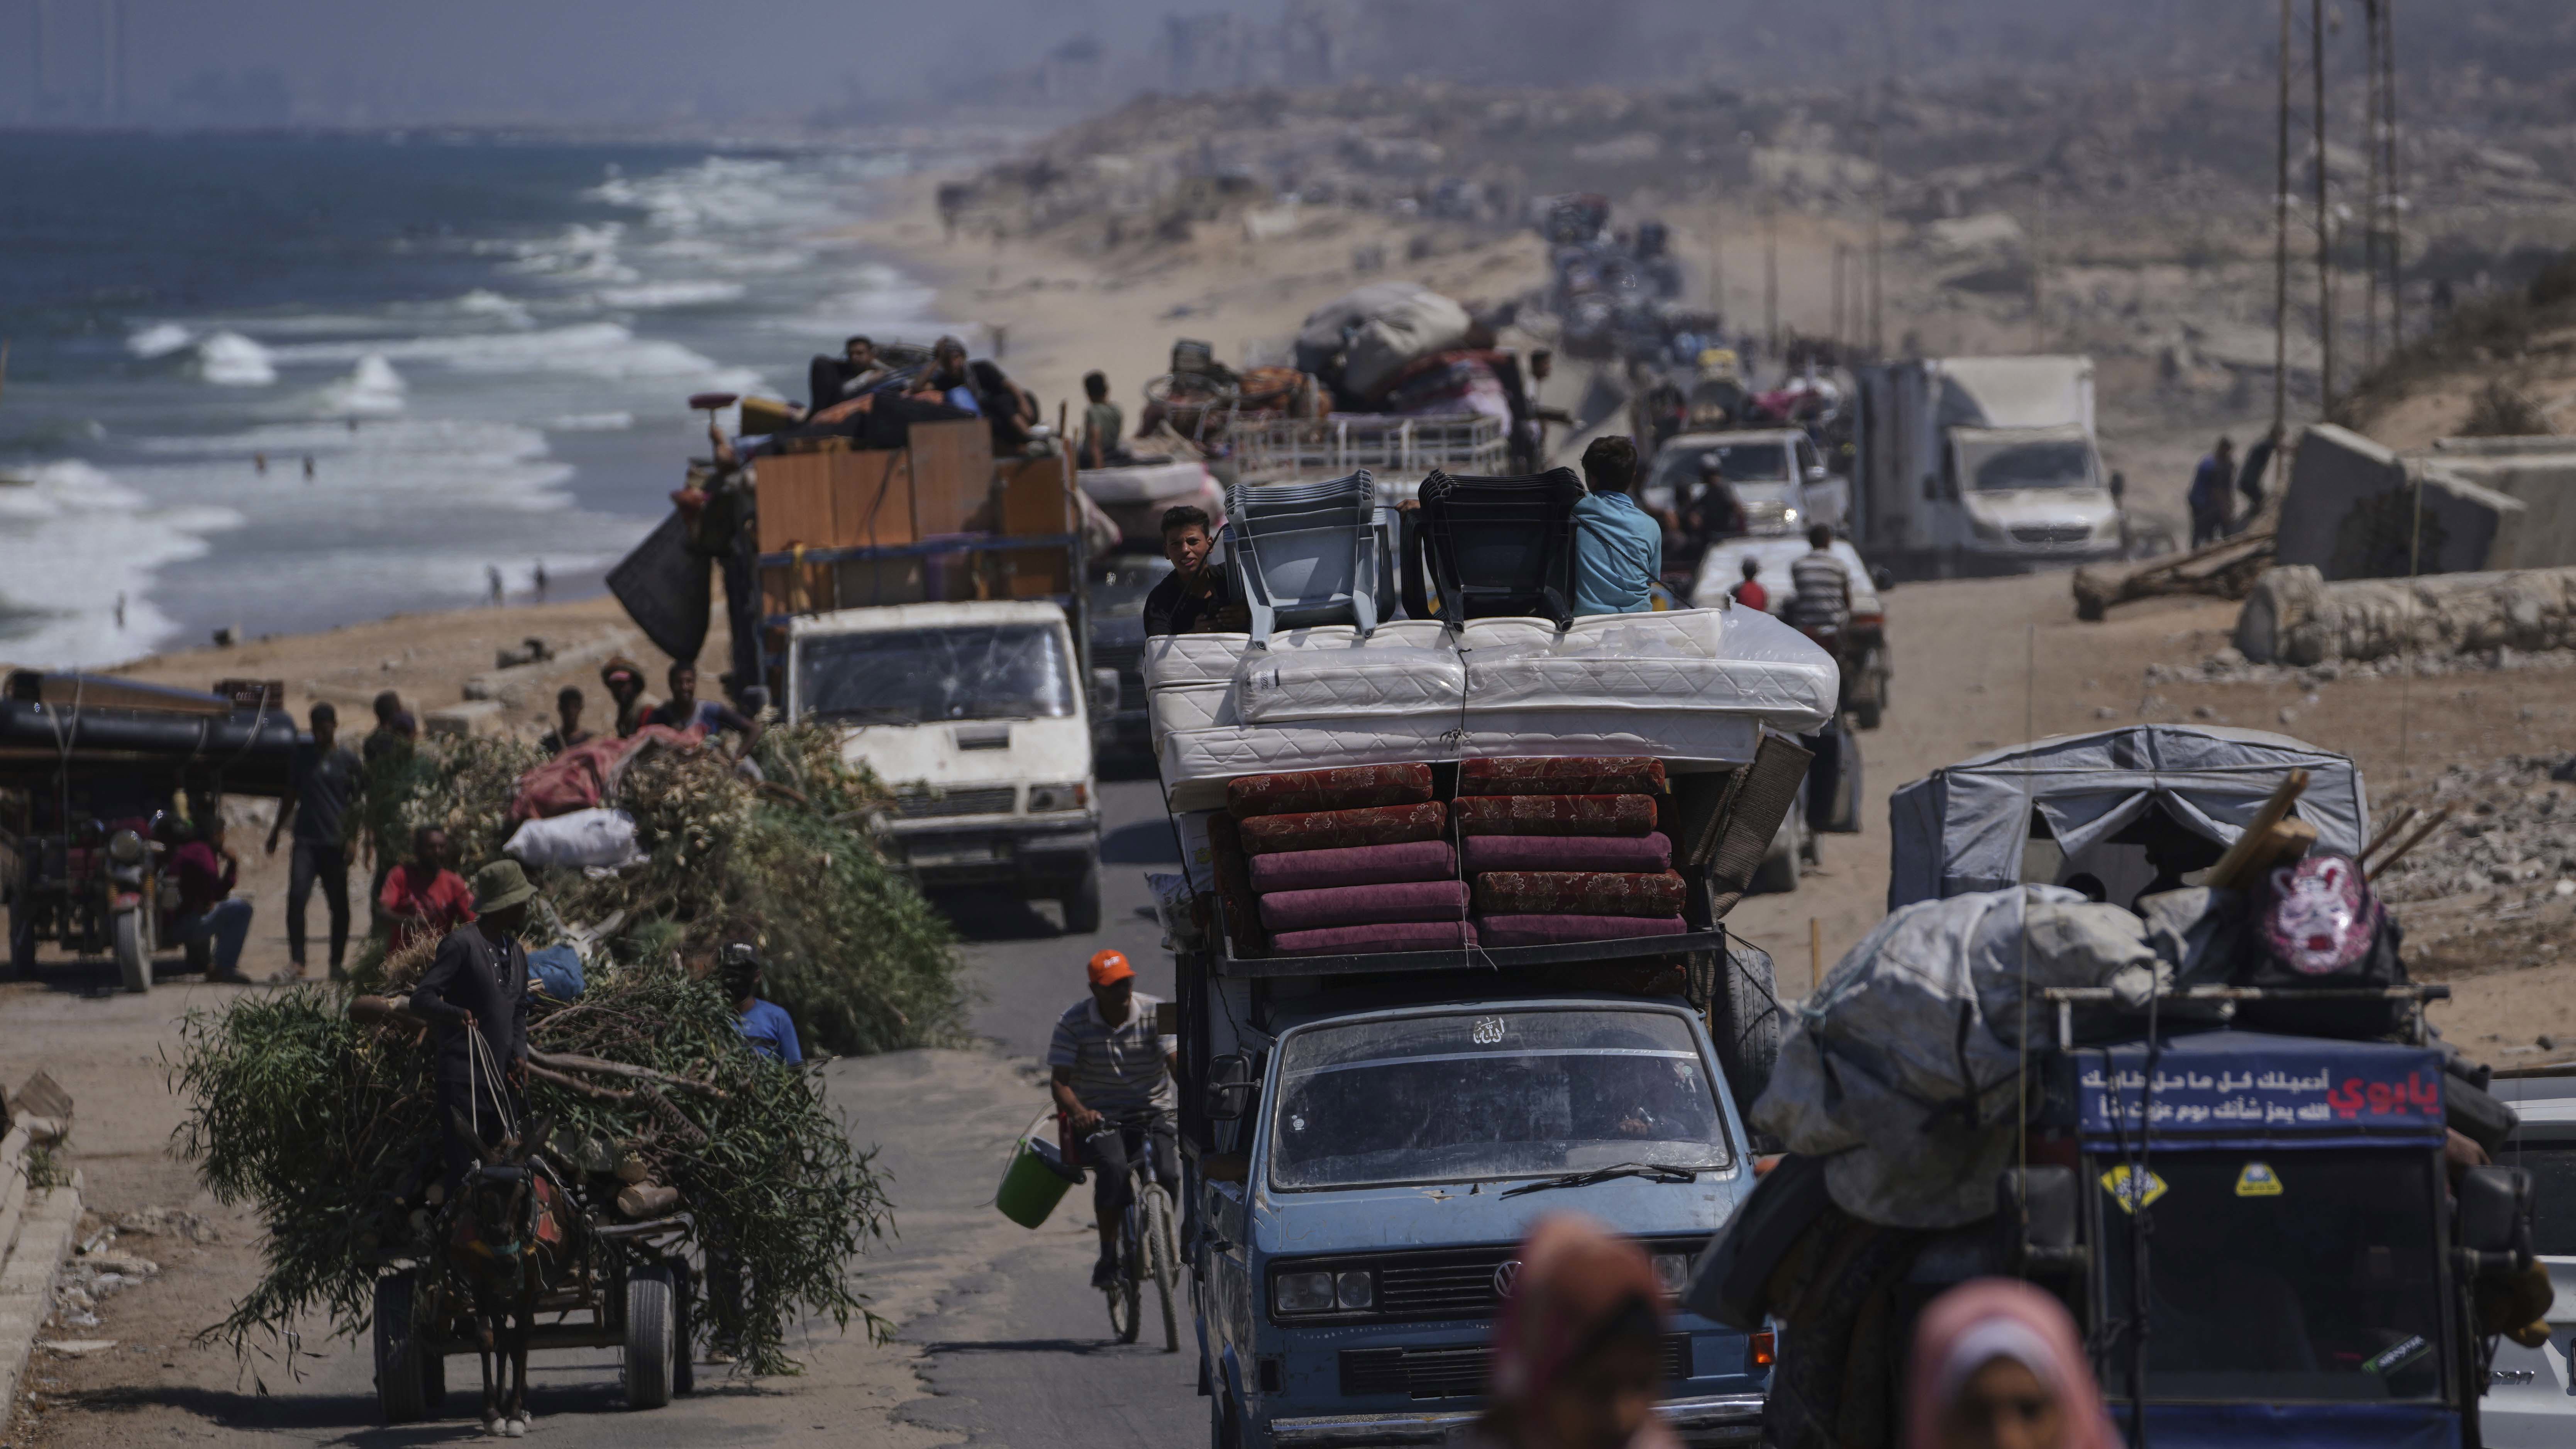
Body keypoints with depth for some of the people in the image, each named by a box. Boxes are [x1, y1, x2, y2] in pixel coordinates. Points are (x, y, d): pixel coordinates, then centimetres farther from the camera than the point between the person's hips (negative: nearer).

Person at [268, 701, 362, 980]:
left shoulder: (348, 759, 3)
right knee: (297, 896, -14)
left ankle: (337, 963, 15)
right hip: (306, 840, 2)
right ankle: (297, 960, -14)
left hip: (335, 842, -2)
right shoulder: (303, 756, 12)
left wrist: (351, 839, -5)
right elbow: (291, 796, 23)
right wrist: (276, 831, 24)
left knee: (338, 904, 4)